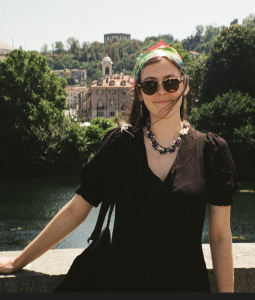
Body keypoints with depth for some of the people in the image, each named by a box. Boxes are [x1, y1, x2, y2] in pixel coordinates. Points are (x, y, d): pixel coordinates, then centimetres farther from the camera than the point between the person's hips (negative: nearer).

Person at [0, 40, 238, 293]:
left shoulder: (211, 151, -3)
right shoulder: (120, 144, -3)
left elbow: (220, 236, -2)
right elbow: (74, 212, 2)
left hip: (185, 284, 0)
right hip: (119, 281, 0)